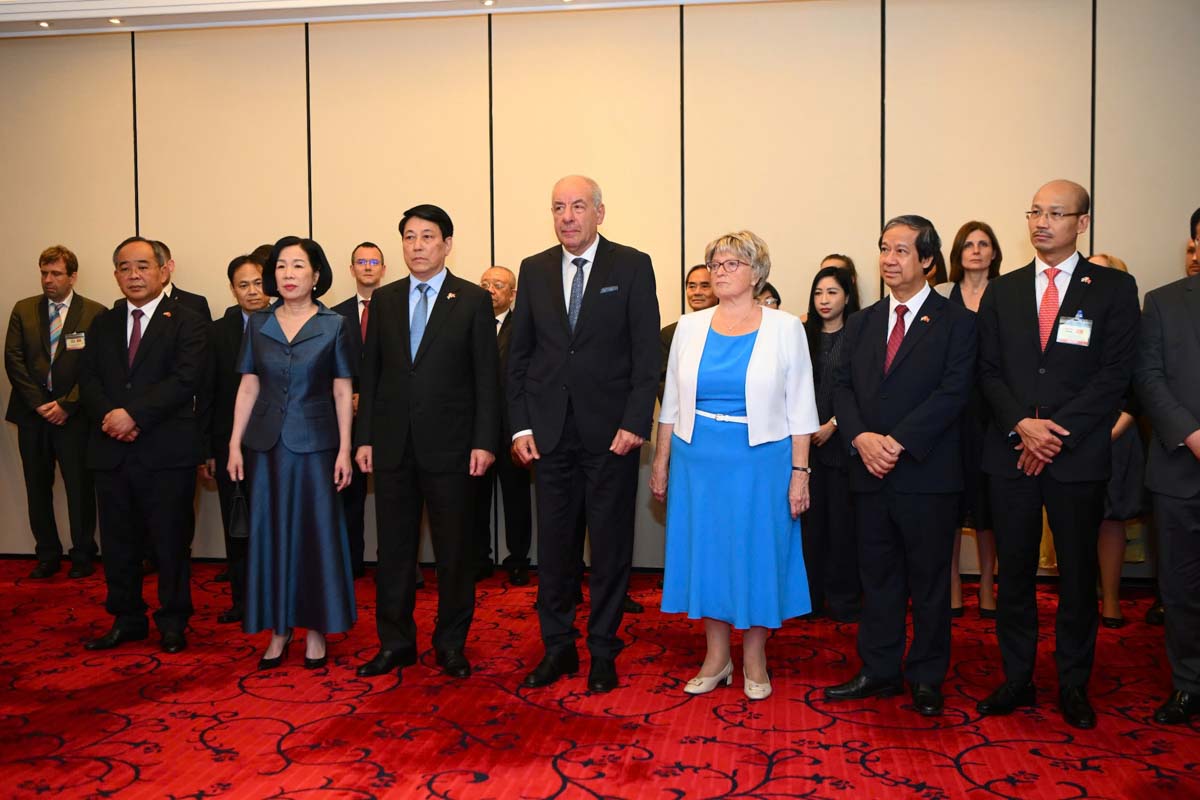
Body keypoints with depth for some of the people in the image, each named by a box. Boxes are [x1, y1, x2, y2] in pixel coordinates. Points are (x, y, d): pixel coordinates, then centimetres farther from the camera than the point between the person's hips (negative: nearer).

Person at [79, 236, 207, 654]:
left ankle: (173, 622, 19)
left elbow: (185, 380, -13)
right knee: (118, 542, 12)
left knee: (170, 542, 4)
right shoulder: (102, 324, 15)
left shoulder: (187, 322, -1)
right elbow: (88, 380, 8)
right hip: (111, 451, 5)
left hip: (167, 451, -5)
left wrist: (134, 413, -18)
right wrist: (108, 417, -11)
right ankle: (127, 620, 26)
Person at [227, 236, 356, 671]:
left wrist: (344, 450, -6)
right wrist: (235, 444, 3)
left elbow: (343, 393, -1)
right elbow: (248, 388, 8)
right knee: (269, 534, 7)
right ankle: (278, 630, 18)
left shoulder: (334, 325, 0)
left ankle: (316, 629, 15)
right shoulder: (258, 324, 7)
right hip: (266, 444, 3)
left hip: (315, 443, -2)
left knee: (316, 532, 3)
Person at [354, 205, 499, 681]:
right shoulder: (383, 300, 10)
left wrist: (485, 441, -9)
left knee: (454, 551, 6)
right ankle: (395, 642, 23)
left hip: (450, 445, -3)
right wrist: (363, 437, 5)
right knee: (393, 549, 10)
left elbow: (486, 377, -3)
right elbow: (370, 373, 10)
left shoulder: (473, 300, 0)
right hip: (392, 445, 3)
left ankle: (451, 644, 21)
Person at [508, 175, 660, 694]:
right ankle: (557, 647, 24)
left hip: (610, 431, -2)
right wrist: (520, 425, 2)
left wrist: (635, 423, -12)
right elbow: (518, 354, 9)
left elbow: (647, 351, -4)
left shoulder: (632, 266, 0)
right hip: (550, 431, 3)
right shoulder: (534, 270, 9)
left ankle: (603, 652, 20)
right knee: (553, 544, 9)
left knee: (611, 545, 6)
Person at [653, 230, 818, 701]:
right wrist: (661, 461, 6)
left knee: (758, 552, 6)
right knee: (706, 551, 8)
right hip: (699, 459, 3)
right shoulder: (690, 327, 6)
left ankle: (754, 659, 23)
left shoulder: (785, 328, -1)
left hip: (761, 461, -2)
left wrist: (800, 471, -7)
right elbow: (672, 402, 9)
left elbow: (799, 408, -2)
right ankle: (716, 657, 24)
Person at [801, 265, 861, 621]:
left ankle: (843, 598, 10)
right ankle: (811, 595, 14)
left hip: (841, 441, -3)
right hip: (808, 441, 3)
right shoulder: (805, 336, 12)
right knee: (813, 517, 5)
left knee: (842, 518, 0)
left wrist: (833, 425, -12)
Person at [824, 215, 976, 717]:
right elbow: (843, 387, 7)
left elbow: (953, 392, -11)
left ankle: (926, 677, 22)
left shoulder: (956, 323, -1)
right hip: (869, 472, 4)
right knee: (877, 578, 12)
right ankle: (879, 672, 24)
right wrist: (860, 438, -11)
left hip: (927, 474, -4)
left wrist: (898, 441, -19)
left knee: (929, 582, 8)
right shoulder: (861, 323, 13)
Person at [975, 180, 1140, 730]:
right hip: (1010, 453, 2)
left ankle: (1073, 685, 22)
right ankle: (1017, 679, 20)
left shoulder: (1114, 289, 2)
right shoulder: (1002, 292, 10)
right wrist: (1022, 425, -11)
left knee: (1078, 575, 7)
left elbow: (1113, 376, -6)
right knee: (1014, 572, 8)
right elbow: (989, 372, 5)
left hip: (1078, 455, -2)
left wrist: (1056, 431, -13)